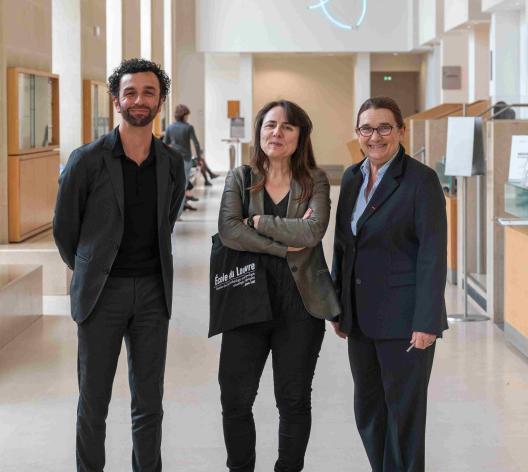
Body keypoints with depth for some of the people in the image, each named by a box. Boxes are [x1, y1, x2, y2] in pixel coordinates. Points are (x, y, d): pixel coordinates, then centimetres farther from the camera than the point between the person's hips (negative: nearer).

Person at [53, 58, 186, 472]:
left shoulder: (172, 164, 4)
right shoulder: (87, 161, -7)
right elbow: (64, 228, 3)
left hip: (153, 291, 3)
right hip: (102, 292, -3)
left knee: (149, 402, 8)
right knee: (94, 402, 5)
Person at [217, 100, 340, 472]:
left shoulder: (315, 181, 3)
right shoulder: (240, 178, 5)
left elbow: (314, 231, -14)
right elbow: (228, 231, -11)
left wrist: (260, 222, -13)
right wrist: (285, 246, -14)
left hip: (301, 302, 0)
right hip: (248, 298, 1)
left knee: (294, 399, 8)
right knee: (235, 398, 1)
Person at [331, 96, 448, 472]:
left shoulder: (421, 180, -11)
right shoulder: (352, 178, 10)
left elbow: (433, 254, -14)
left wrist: (426, 324, -18)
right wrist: (338, 307, 13)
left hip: (403, 319, -6)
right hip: (361, 317, 7)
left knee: (404, 410, 3)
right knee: (368, 409, 13)